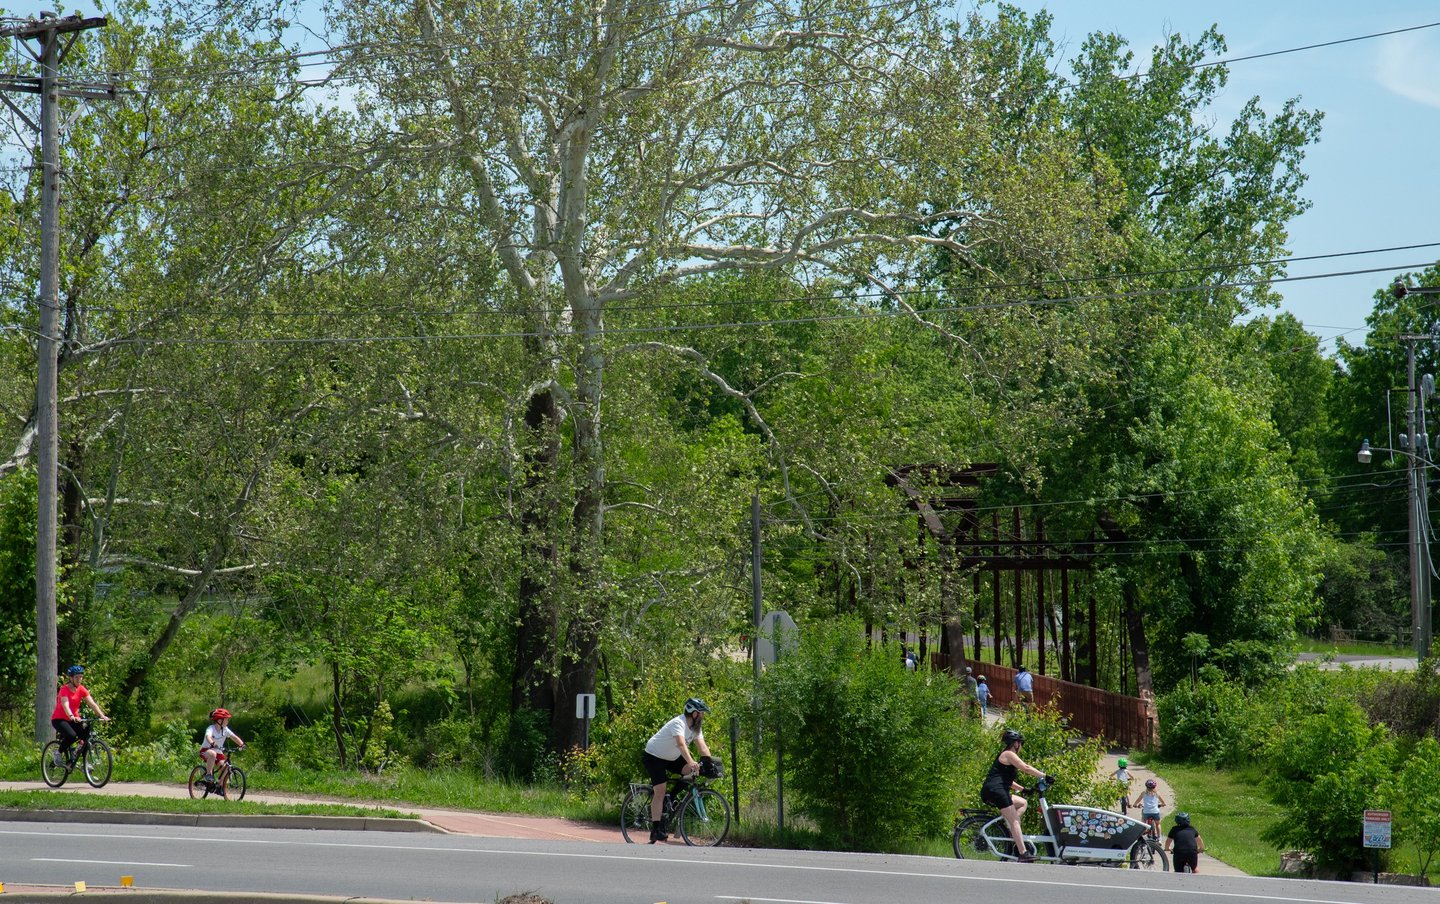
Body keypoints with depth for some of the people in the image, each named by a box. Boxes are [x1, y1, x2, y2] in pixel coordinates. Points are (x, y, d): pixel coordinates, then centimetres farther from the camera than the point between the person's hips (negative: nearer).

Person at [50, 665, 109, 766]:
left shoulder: (81, 689, -1)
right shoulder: (64, 690, -18)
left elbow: (92, 703, -9)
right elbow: (65, 705, -34)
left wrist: (102, 716, -24)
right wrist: (72, 717, -53)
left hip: (74, 719, 6)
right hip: (59, 719, -6)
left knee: (86, 733, -18)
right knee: (71, 735, -32)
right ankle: (59, 753, -6)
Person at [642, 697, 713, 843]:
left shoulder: (695, 727, -3)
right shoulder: (678, 723, -29)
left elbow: (702, 746, -11)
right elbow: (681, 744, -45)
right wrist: (691, 762, -59)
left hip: (672, 758, 8)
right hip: (654, 756, -8)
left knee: (693, 771, -16)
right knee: (660, 791, -17)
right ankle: (656, 830, -17)